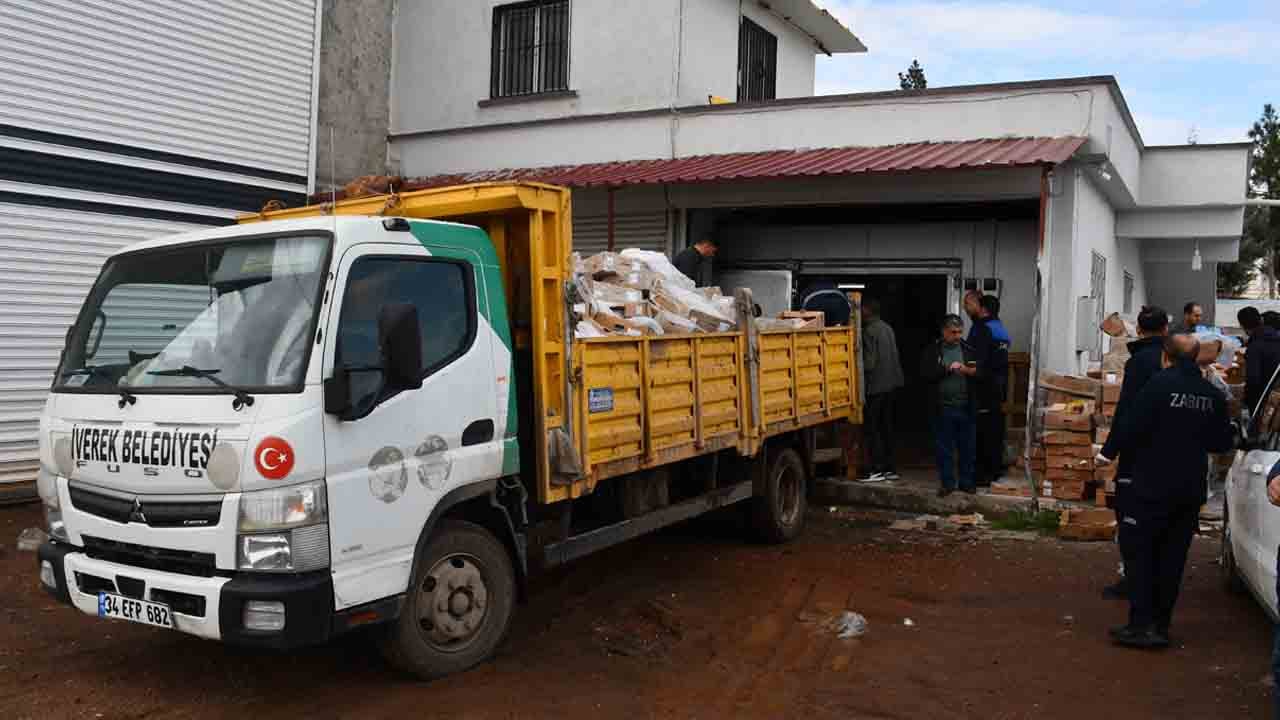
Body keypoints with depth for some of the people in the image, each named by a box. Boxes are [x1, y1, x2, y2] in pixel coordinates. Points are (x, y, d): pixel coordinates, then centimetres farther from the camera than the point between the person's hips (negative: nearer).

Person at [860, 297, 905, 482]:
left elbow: (869, 362, -19)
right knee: (886, 426, 13)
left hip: (875, 385, -8)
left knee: (872, 427, -2)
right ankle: (890, 468, 17)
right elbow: (895, 356, 14)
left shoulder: (869, 331, -15)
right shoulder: (887, 328, 10)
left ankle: (877, 469, -2)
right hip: (890, 383, 8)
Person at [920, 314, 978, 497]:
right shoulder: (932, 350, -1)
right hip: (942, 408, -1)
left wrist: (970, 371, -18)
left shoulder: (969, 349, 4)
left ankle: (967, 482, 22)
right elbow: (925, 374, -10)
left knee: (967, 447, 9)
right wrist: (946, 369, -20)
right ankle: (947, 483, 18)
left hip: (966, 407, 1)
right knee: (944, 448, 7)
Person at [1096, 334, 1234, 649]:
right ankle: (1161, 625, 18)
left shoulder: (1160, 384, -13)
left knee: (1138, 550, 3)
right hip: (1191, 490, 6)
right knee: (1172, 557, 12)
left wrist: (1108, 452, -3)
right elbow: (1222, 443, 11)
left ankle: (1142, 625, -2)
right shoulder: (1213, 395, 4)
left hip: (1153, 487, -5)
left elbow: (1131, 427, -18)